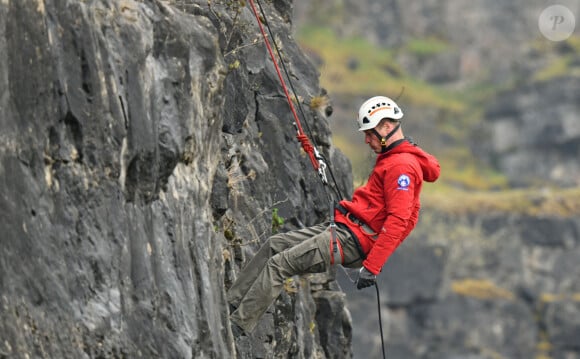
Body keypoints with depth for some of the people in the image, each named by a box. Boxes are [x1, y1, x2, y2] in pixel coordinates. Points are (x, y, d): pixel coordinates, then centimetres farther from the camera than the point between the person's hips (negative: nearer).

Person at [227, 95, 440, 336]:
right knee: (274, 244, 10)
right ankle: (231, 303, 12)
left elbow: (398, 221, -24)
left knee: (278, 264, -14)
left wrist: (372, 266, -27)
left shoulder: (402, 166, -16)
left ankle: (238, 325, -11)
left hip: (353, 240, -11)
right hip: (343, 228, 11)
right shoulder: (390, 158, 17)